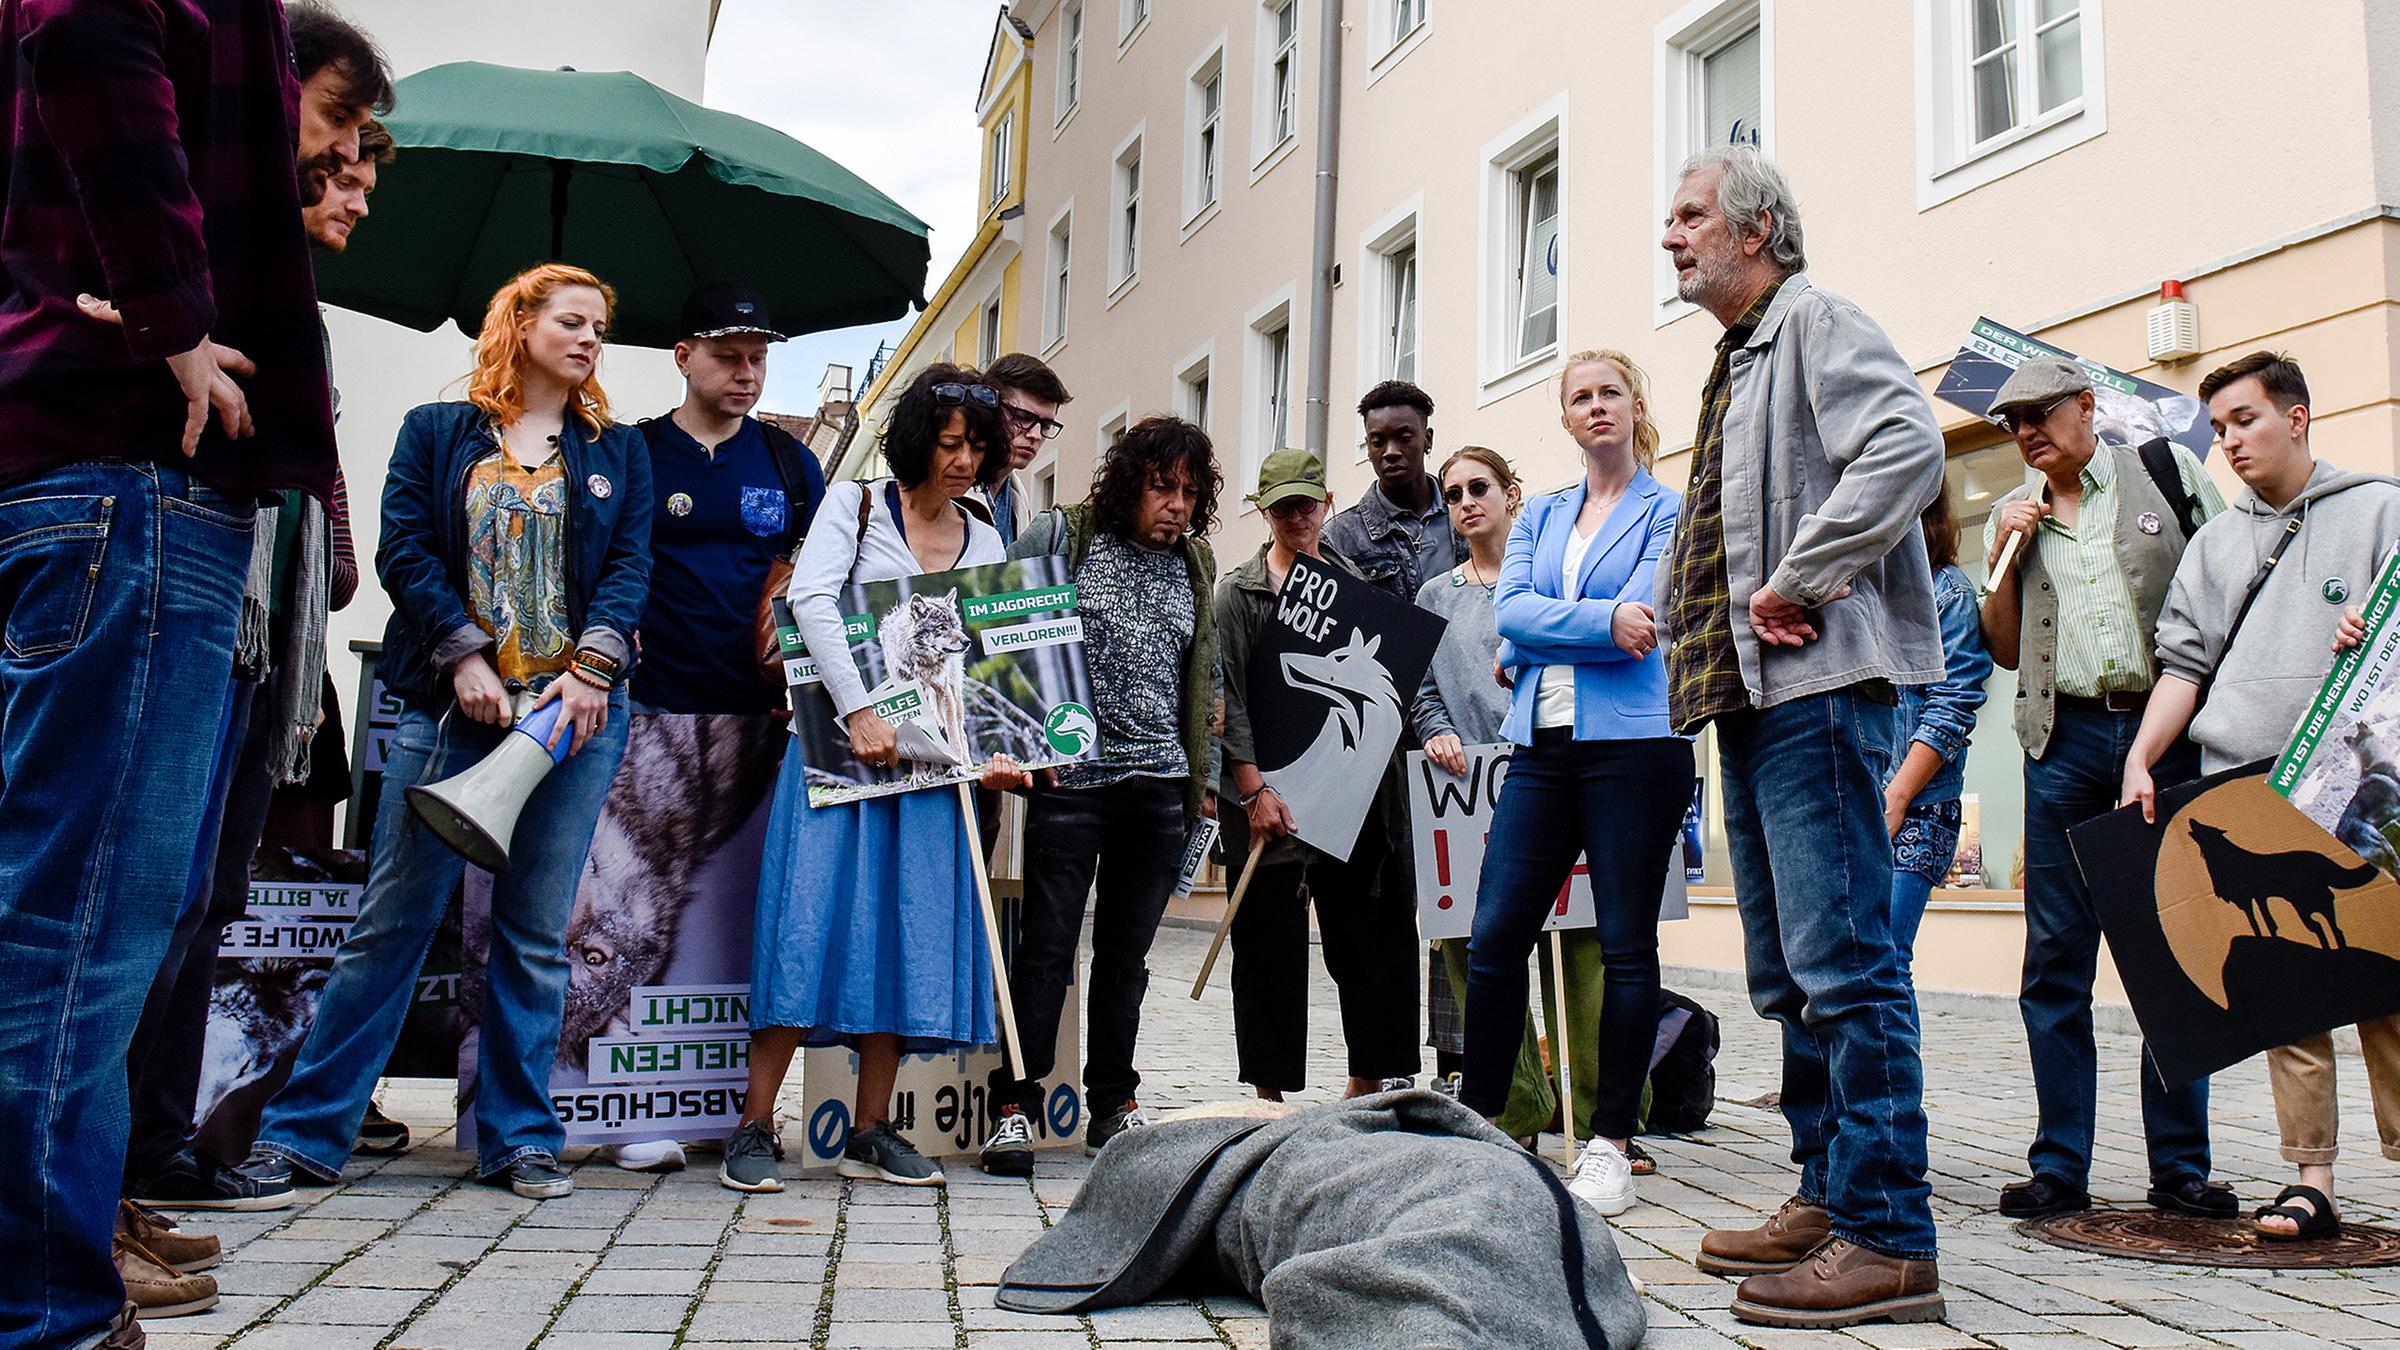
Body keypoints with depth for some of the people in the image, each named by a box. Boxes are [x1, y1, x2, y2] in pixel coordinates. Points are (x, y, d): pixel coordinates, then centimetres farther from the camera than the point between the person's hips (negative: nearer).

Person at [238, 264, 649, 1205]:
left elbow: (630, 567, 5)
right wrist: (464, 656, -11)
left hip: (576, 709, 1)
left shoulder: (617, 451, 15)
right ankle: (305, 1131, 9)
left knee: (536, 934, 4)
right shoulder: (437, 433, 11)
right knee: (392, 920, 0)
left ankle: (520, 1138, 12)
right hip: (450, 707, -1)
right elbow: (404, 551, 1)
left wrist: (592, 669, -10)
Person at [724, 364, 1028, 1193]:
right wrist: (860, 712, -22)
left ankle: (871, 1133, 11)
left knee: (909, 929, 3)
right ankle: (755, 1127, -1)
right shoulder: (856, 504, 1)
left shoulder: (986, 544, 14)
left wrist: (995, 752, -6)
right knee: (813, 920, -9)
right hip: (842, 738, -4)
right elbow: (811, 599, -13)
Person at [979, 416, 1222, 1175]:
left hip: (1160, 786, 4)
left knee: (1126, 954, 11)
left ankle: (1113, 1106, 22)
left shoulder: (1196, 566, 14)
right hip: (1071, 778, -4)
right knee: (1047, 946, -1)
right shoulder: (1062, 537, 0)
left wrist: (1202, 780, 17)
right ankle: (1013, 1107, 9)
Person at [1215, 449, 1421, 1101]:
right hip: (1272, 794, -3)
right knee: (1271, 947, 2)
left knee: (1373, 938, 5)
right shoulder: (1239, 590, 2)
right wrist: (1254, 788, -13)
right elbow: (1226, 697, -5)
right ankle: (1272, 1095, 12)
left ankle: (1366, 1084, 19)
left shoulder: (1355, 582, 14)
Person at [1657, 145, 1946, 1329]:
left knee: (1841, 960, -11)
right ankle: (1828, 1198, 21)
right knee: (1788, 971, 12)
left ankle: (1888, 1239, -6)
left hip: (1816, 685, -10)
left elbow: (1908, 446, -22)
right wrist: (1693, 641, 15)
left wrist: (1799, 580, -20)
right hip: (1748, 695, 10)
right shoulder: (1735, 360, 25)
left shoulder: (1816, 324, -4)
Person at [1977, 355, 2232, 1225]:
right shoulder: (2013, 517, 16)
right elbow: (2006, 649, 13)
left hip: (2172, 732, -2)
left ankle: (2180, 1167, 11)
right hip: (2067, 739, 2)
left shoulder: (2167, 470, 9)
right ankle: (2059, 1166, 6)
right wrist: (2004, 555, 0)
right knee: (2056, 960, 0)